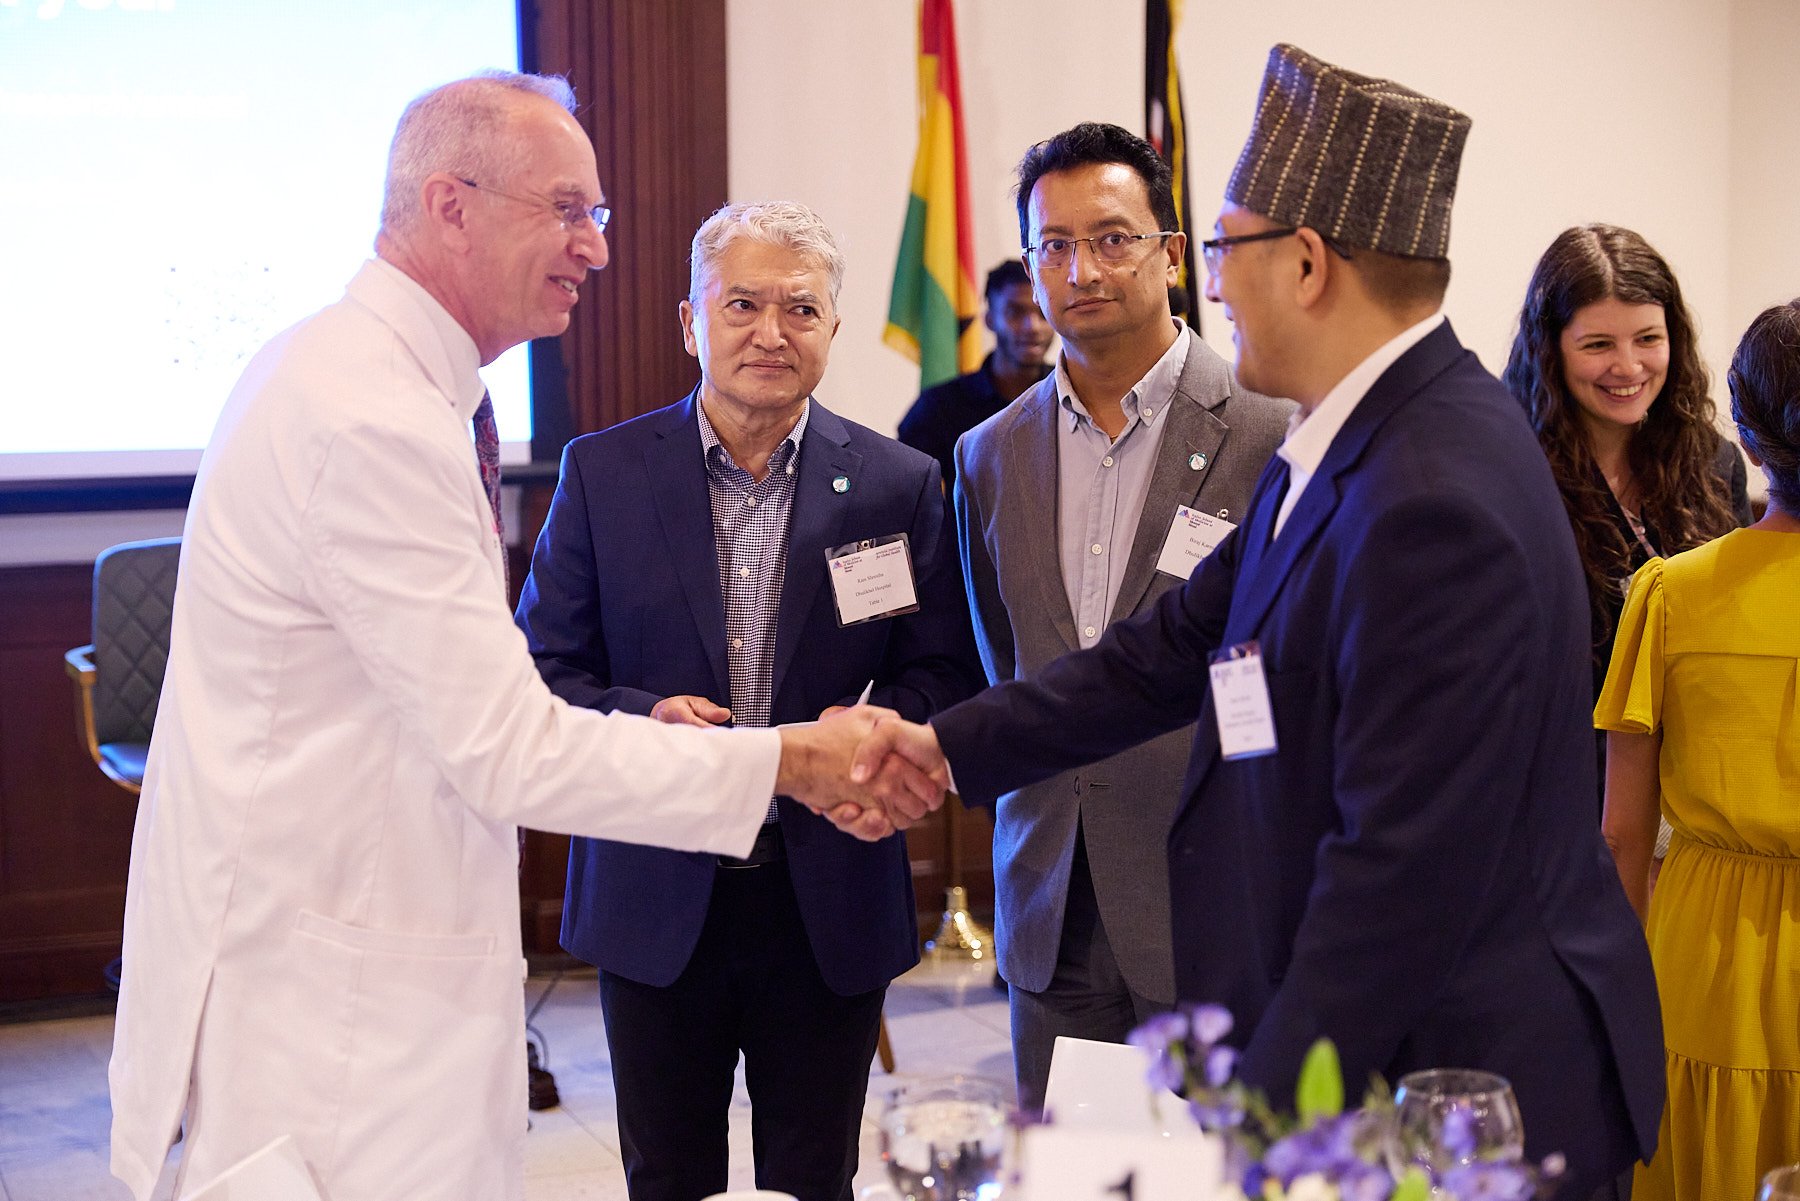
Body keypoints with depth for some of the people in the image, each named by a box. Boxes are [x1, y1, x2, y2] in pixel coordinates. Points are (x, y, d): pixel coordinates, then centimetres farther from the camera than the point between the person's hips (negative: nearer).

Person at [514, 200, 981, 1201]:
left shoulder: (899, 485, 1)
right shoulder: (603, 472, 0)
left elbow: (943, 675, 3)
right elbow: (545, 669, 1)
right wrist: (640, 715, -20)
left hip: (829, 902, 0)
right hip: (656, 896, 0)